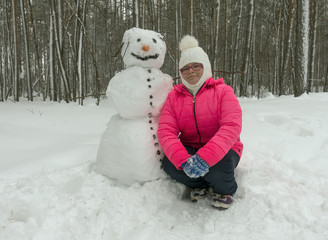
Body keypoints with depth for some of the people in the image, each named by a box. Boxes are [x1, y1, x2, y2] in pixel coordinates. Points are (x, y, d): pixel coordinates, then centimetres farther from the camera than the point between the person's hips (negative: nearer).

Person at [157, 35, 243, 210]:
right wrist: (183, 160, -30)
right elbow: (166, 131, -10)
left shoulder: (222, 91, -5)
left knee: (217, 166, -35)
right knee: (168, 164, -27)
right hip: (188, 150, 3)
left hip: (221, 150, -2)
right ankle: (200, 185, 5)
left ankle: (226, 189, 4)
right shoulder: (174, 97, 4)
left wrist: (205, 157, -36)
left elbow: (232, 126, -20)